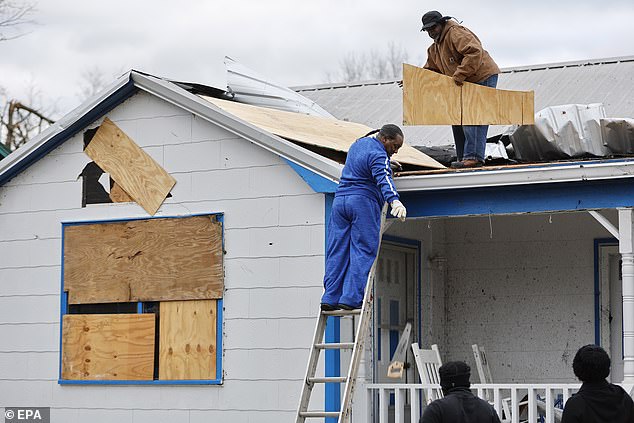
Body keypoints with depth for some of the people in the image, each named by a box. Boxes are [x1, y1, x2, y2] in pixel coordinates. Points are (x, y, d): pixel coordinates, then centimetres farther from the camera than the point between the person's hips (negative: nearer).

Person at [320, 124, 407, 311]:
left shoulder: (359, 143, 17)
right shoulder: (378, 155, -12)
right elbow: (384, 179, -30)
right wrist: (394, 200, -45)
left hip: (340, 200, 8)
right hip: (363, 202, -8)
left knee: (337, 252, 5)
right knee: (363, 251, -6)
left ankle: (330, 298, 1)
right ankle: (351, 298, -14)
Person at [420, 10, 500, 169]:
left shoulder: (456, 33, -16)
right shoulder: (434, 49, 17)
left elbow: (475, 52, -29)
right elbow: (430, 70, 20)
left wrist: (459, 75, -31)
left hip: (484, 78, -11)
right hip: (465, 85, 11)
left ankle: (474, 157, -23)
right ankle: (463, 158, 12)